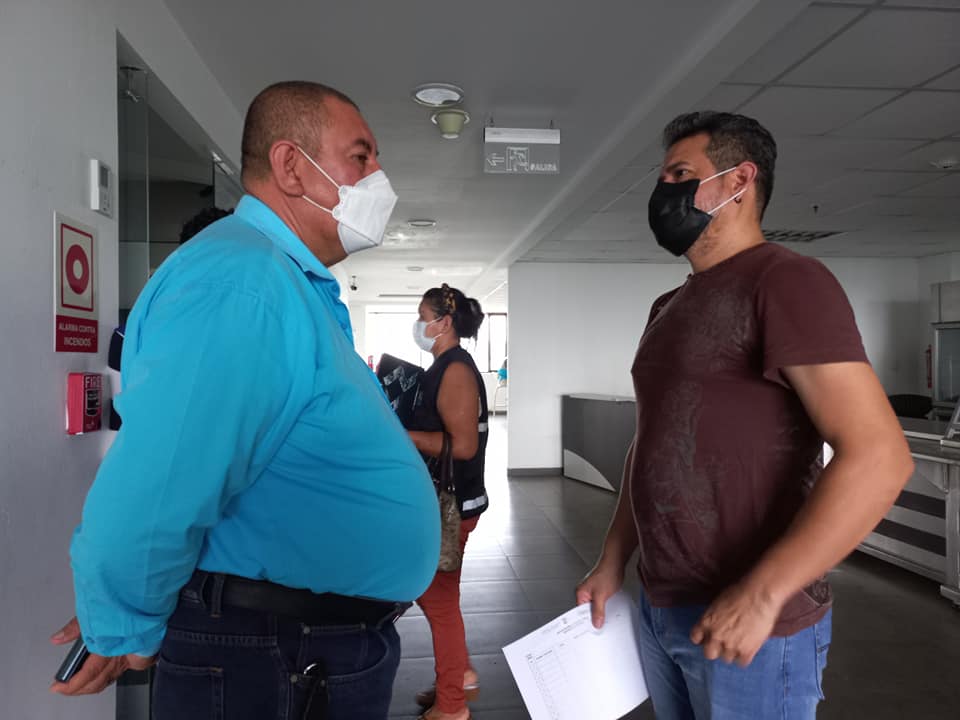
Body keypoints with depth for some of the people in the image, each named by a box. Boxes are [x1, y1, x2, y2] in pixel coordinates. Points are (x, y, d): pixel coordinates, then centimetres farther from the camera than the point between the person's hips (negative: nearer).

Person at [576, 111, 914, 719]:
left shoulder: (783, 280, -14)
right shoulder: (669, 308, 12)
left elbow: (879, 456, -21)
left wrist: (761, 596, -22)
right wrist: (612, 562, 10)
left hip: (751, 621, -7)